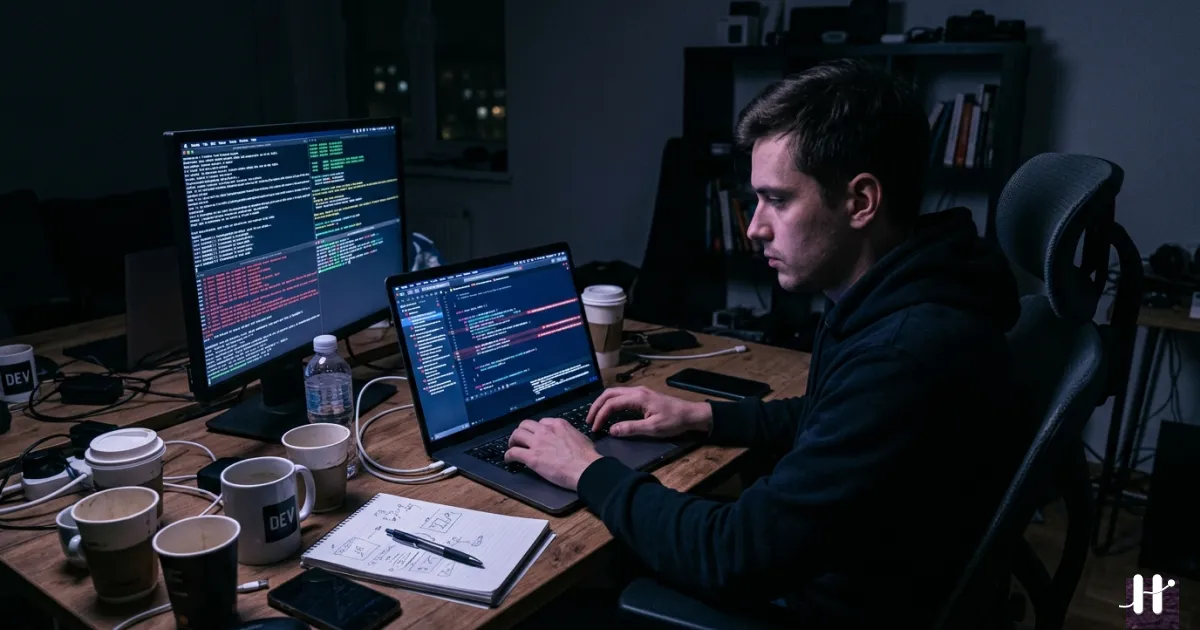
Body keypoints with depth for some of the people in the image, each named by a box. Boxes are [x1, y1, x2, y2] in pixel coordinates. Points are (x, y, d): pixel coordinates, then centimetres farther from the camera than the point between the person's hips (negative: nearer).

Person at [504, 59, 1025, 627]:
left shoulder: (907, 356, -34)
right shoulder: (893, 300, -2)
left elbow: (732, 560, -30)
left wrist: (591, 472, -16)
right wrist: (701, 416, 6)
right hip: (818, 568, 8)